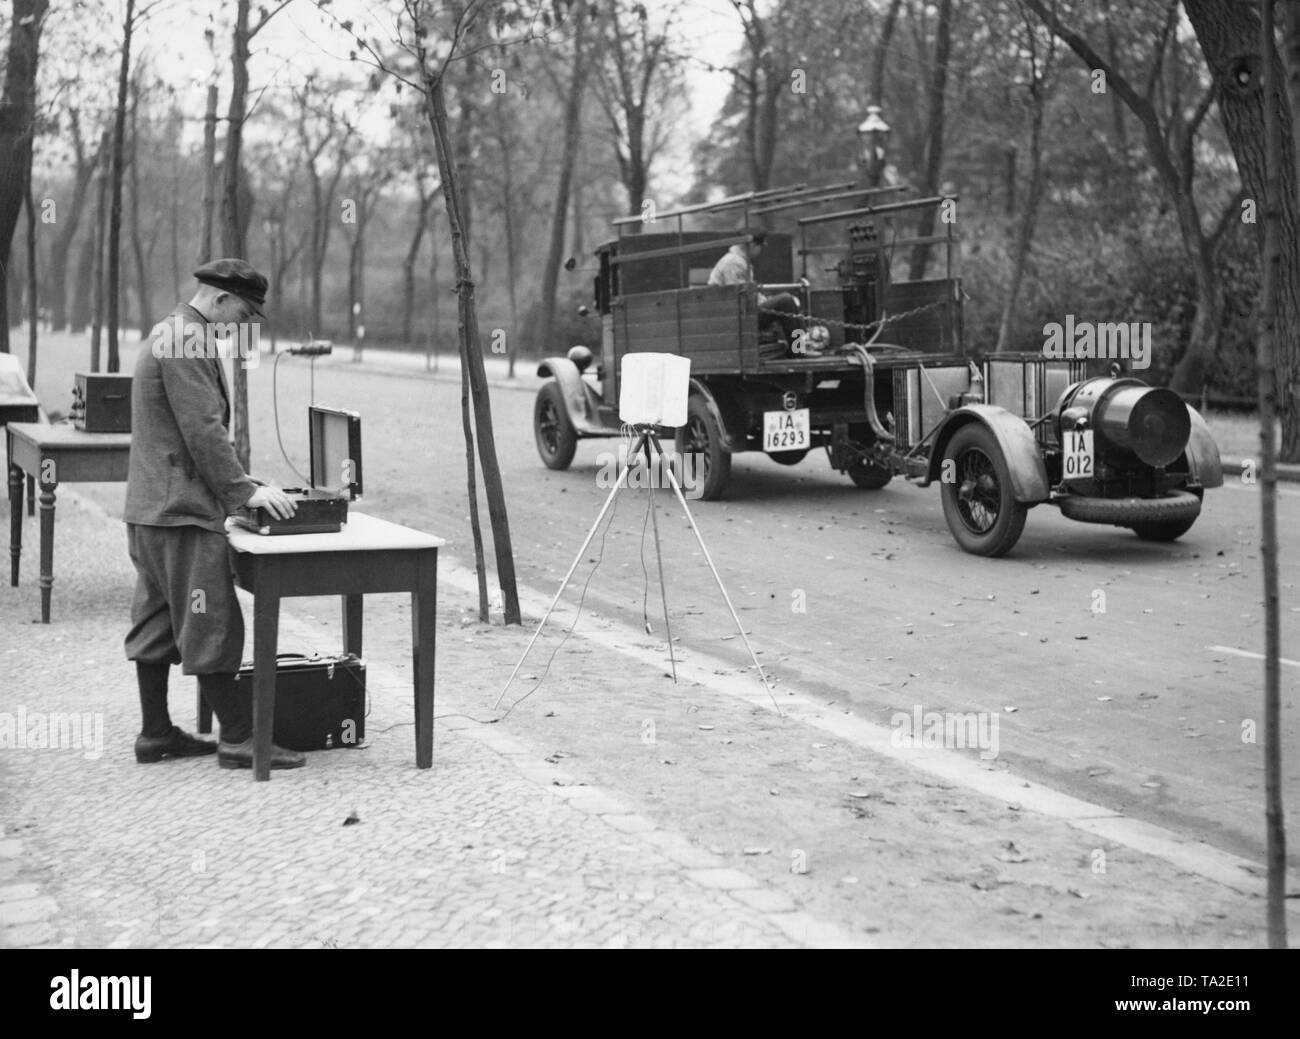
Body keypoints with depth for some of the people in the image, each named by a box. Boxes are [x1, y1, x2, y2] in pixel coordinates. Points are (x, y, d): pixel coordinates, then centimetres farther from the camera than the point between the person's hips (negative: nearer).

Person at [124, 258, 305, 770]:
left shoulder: (172, 335, 19)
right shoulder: (186, 343, -15)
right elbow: (203, 430, -20)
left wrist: (238, 486, 19)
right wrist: (245, 490, -14)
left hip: (151, 510, 11)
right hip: (182, 514, -11)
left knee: (156, 624, 13)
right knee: (212, 626, -7)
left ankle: (155, 733, 20)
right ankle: (238, 739, -3)